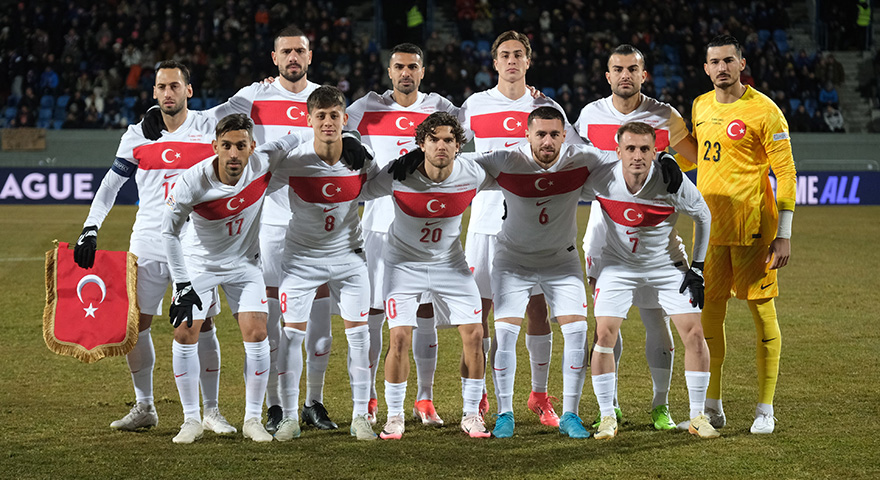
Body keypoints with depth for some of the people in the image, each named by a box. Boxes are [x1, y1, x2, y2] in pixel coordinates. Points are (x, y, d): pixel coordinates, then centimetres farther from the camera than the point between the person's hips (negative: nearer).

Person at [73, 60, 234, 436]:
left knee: (201, 326, -2)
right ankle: (144, 407, 15)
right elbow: (111, 184, 9)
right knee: (135, 323, 1)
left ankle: (211, 411, 8)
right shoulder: (137, 135, 4)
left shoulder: (210, 129, 0)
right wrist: (90, 229, 0)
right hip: (148, 243, 2)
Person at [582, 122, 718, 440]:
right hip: (618, 264, 0)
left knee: (694, 333, -8)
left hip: (667, 265, 0)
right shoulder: (600, 179, -24)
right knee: (604, 334, -12)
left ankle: (698, 416, 6)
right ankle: (607, 418, 2)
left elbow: (703, 216, -6)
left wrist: (697, 268, -4)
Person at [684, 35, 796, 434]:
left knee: (762, 311, -1)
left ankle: (765, 410, 6)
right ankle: (712, 408, 17)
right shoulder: (700, 107, 10)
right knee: (708, 313, 7)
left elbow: (785, 172, -8)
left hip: (753, 227, -5)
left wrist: (784, 234, -12)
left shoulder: (763, 110, -8)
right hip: (710, 227, 6)